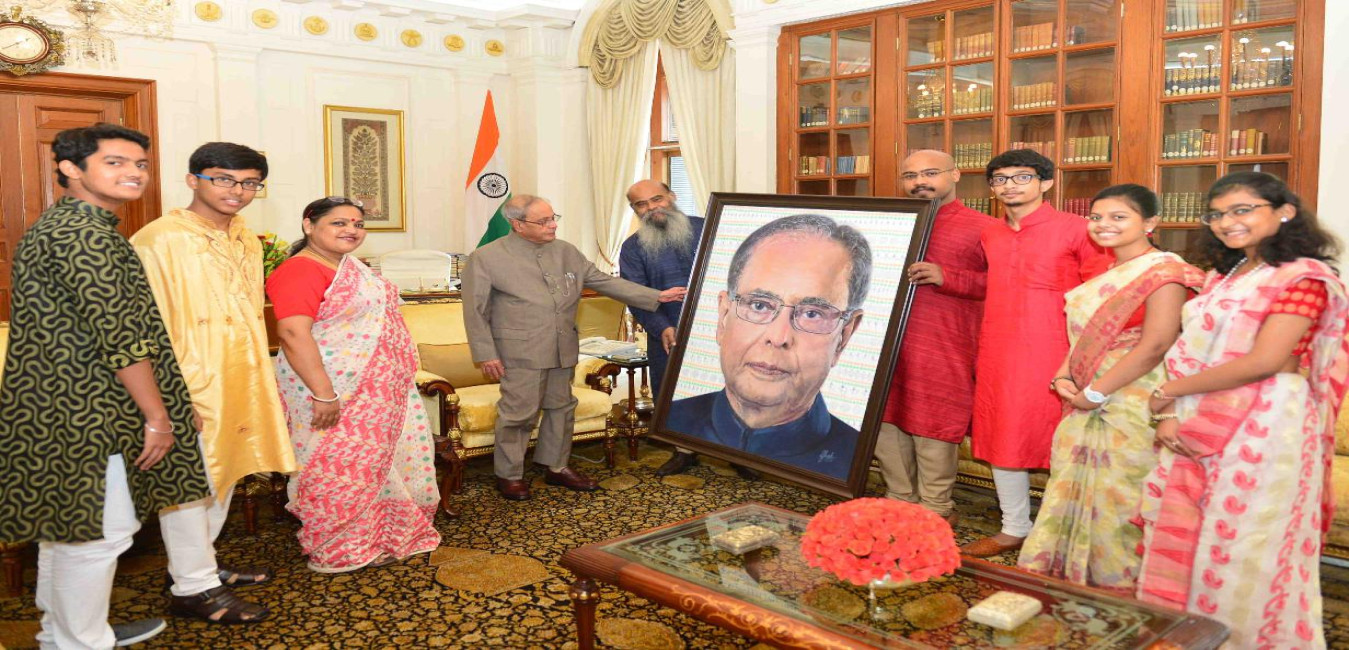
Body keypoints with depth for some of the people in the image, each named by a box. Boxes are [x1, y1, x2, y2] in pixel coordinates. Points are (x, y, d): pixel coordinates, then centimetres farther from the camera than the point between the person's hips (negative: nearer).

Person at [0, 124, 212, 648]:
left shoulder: (56, 224, 16)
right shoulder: (85, 232, -18)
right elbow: (121, 336, -21)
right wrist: (157, 416, -15)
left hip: (53, 408, 11)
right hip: (85, 414, -11)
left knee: (66, 523, 20)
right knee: (99, 530, 1)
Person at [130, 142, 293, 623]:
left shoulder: (246, 241, 10)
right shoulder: (160, 240, -15)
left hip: (241, 382, 8)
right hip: (192, 387, -8)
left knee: (224, 475, 17)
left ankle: (199, 563, 33)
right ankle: (193, 588, 13)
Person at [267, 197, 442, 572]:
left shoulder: (351, 266, 11)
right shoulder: (300, 271, -18)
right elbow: (293, 334, -26)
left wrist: (399, 377, 20)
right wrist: (324, 394, -29)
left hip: (376, 390, 9)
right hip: (338, 393, -9)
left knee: (377, 460, 16)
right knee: (342, 467, 2)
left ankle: (380, 534, 31)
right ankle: (343, 550, 17)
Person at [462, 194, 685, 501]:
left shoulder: (565, 252, 7)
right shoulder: (486, 258, -7)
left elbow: (604, 281, 9)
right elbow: (475, 311, -4)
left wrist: (655, 296, 4)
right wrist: (486, 354, -9)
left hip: (563, 349, 6)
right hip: (521, 352, -6)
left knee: (561, 407, 14)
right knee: (519, 413, -1)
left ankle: (556, 467, 30)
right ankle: (509, 475, 17)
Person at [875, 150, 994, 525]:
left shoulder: (981, 227, -1)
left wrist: (946, 278, -18)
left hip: (943, 347, -5)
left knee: (933, 425, 0)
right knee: (884, 422, 10)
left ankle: (936, 509, 16)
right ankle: (900, 500, 26)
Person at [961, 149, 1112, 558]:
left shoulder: (1075, 230, -5)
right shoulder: (989, 237, 12)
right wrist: (979, 350, 18)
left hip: (1051, 354, -6)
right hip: (996, 355, 6)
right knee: (1001, 437, 11)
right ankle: (1014, 529, 26)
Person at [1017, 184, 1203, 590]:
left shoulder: (1164, 272, -10)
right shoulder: (1102, 276, 16)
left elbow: (1155, 345, -19)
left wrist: (1095, 393, -15)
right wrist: (1063, 378, 2)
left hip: (1132, 403, -8)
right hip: (1084, 405, 8)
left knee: (1118, 498, -1)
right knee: (1073, 493, 12)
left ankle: (1121, 589, 15)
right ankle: (1072, 580, 25)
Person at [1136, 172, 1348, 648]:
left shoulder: (1303, 277, -9)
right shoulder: (1222, 279, 15)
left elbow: (1264, 361, -19)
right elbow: (1191, 355, 10)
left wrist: (1170, 392, -12)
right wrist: (1169, 415, -6)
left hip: (1264, 429, -7)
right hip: (1199, 429, 7)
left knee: (1242, 546, 1)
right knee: (1184, 537, 10)